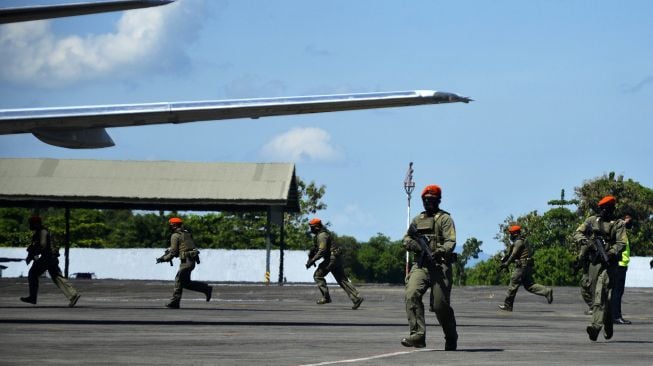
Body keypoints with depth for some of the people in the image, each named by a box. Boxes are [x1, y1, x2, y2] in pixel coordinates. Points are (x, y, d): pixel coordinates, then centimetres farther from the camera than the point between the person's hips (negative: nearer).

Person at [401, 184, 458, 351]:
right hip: (420, 265, 4)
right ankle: (417, 335, -24)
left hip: (440, 265, -4)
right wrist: (414, 244, -6)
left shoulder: (444, 218, 3)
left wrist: (441, 252, -27)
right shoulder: (417, 220, 20)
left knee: (440, 305, -5)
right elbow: (406, 239, 18)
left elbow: (450, 241, -7)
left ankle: (451, 339, 17)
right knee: (412, 294, -20)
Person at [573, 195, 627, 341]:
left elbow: (622, 242, -8)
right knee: (596, 294, 11)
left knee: (601, 293, -18)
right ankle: (607, 326, 26)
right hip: (594, 262, 5)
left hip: (609, 262, -5)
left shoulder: (618, 224, 0)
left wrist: (611, 253, -23)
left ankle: (596, 325, -27)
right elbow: (577, 233, 7)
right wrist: (586, 241, -14)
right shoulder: (592, 220, 12)